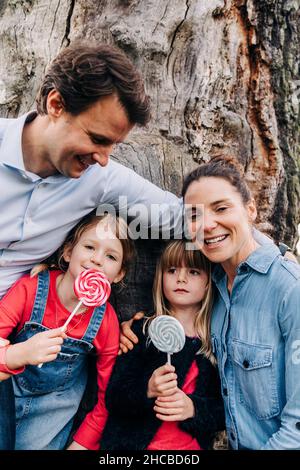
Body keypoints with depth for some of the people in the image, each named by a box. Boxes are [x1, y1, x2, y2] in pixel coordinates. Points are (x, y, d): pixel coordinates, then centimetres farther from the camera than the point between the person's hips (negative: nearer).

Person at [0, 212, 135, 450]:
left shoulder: (107, 321, -19)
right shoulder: (31, 288, -24)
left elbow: (108, 394, -7)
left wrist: (82, 443, -3)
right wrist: (19, 354, -46)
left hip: (58, 399, 1)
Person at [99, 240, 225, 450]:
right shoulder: (142, 331, -2)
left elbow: (226, 409, 4)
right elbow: (113, 398, -4)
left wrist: (194, 408, -13)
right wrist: (147, 390, -21)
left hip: (191, 445, 1)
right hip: (130, 442, -1)